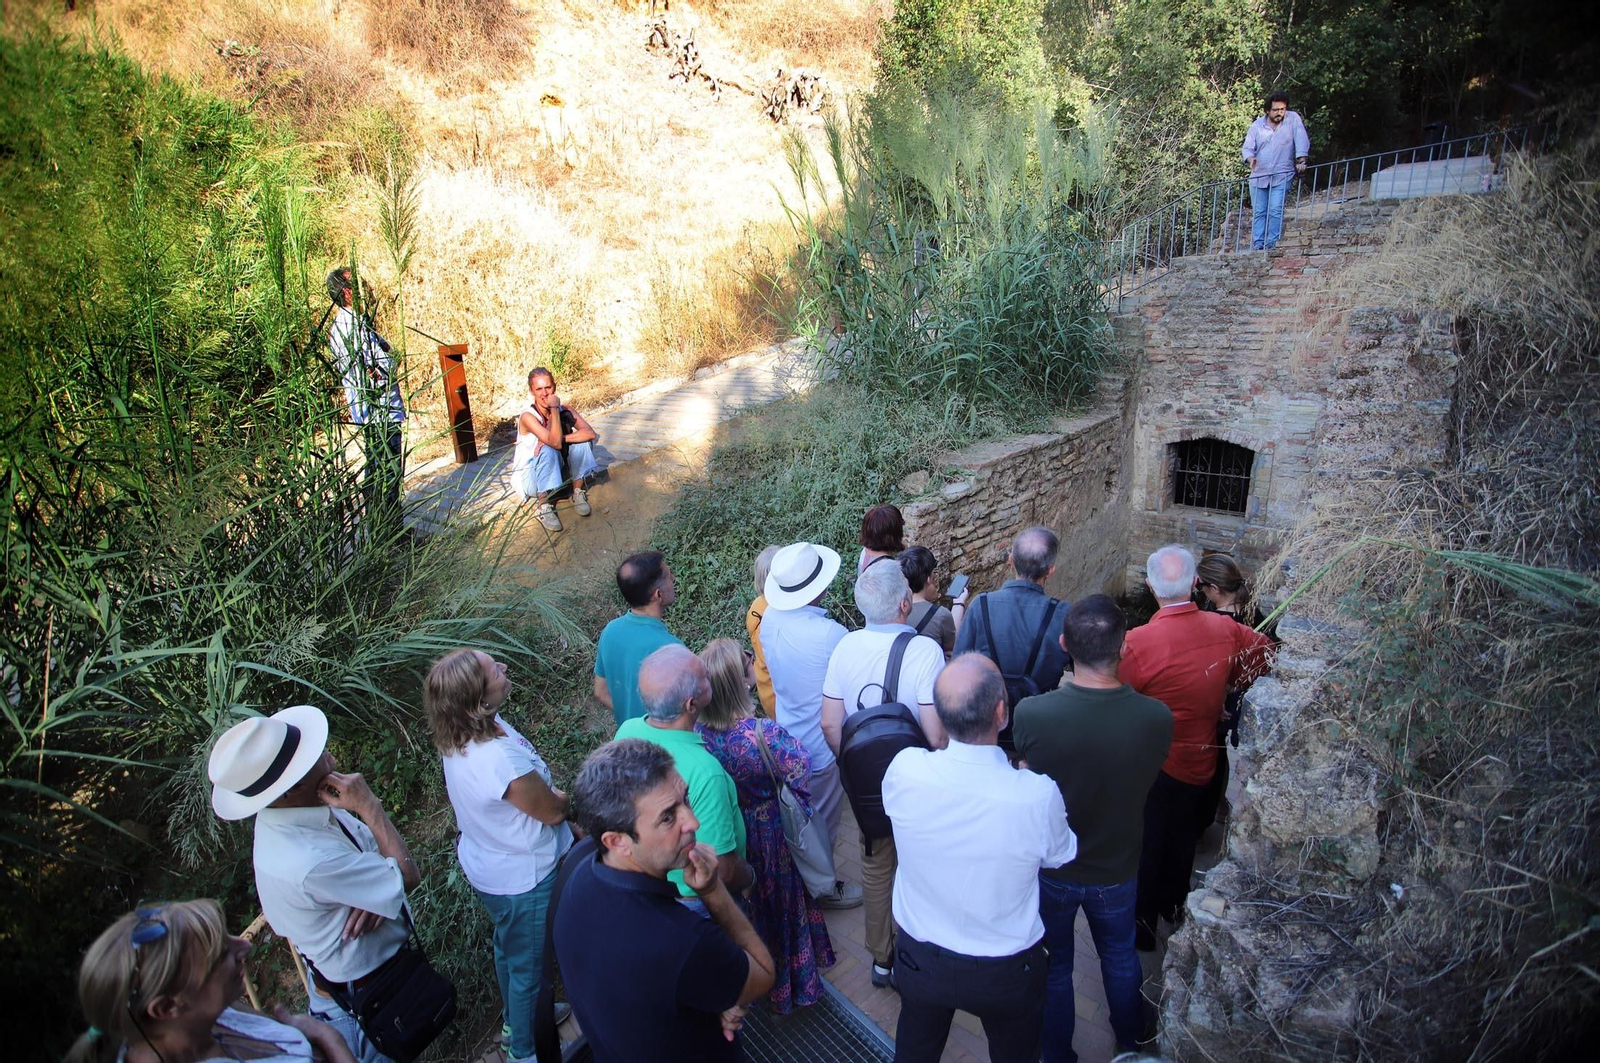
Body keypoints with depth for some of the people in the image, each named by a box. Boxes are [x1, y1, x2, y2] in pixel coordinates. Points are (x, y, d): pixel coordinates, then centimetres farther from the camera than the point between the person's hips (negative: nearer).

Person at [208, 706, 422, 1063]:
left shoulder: (301, 810, -13)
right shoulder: (311, 862, -39)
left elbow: (376, 844, -2)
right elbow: (407, 876, -27)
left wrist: (374, 897, -21)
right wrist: (369, 806, -29)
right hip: (364, 997, -8)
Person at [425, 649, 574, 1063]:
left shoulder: (460, 736, -14)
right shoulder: (501, 760, -41)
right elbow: (552, 811, -23)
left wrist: (546, 792, -6)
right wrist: (566, 797, -4)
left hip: (488, 863, 8)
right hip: (524, 879, -8)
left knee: (508, 948, 32)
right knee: (529, 966, 18)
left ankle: (517, 1019, 57)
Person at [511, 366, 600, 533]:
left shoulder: (565, 410, -8)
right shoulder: (528, 416, -22)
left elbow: (590, 433, -22)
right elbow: (555, 443, -35)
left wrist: (558, 438, -31)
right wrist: (554, 409, -33)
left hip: (559, 473, 4)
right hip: (531, 478, -4)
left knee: (582, 441, -18)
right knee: (547, 450, -34)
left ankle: (578, 494, -6)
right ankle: (544, 506, -25)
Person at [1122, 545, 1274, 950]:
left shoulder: (1139, 642, -29)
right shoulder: (1225, 629, -13)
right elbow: (1264, 650, 8)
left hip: (1152, 763, -5)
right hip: (1199, 762, 5)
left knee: (1146, 844, 15)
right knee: (1182, 836, 27)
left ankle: (1141, 925, 31)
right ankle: (1173, 906, 48)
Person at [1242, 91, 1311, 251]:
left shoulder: (1293, 119, 1)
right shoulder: (1257, 125, 5)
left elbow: (1302, 140, -4)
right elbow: (1248, 148, 2)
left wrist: (1301, 160, -16)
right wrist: (1251, 159, -20)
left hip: (1282, 176, -2)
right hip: (1258, 176, 2)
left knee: (1276, 211, -14)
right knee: (1258, 212, -2)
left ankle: (1271, 244, -15)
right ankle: (1258, 246, -3)